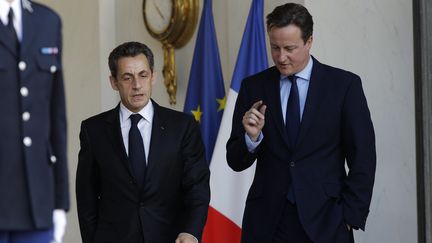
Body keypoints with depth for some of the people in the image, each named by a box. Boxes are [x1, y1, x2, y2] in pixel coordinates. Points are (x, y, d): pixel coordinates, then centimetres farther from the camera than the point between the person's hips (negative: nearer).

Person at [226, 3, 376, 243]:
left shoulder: (344, 84, -1)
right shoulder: (253, 87, 5)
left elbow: (363, 158, 0)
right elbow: (236, 162, 6)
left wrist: (351, 217, -5)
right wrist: (252, 137, -13)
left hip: (324, 220, -1)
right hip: (266, 222, 2)